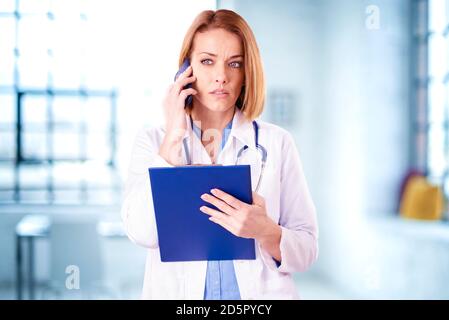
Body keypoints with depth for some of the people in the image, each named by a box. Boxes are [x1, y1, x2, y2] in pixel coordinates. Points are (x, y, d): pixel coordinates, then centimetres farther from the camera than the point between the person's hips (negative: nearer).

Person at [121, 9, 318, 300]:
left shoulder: (276, 143, -1)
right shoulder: (152, 141, 3)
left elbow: (307, 249, 0)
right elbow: (142, 233, -11)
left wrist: (265, 231, -20)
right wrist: (174, 136, -10)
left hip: (260, 291, 0)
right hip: (177, 291, 1)